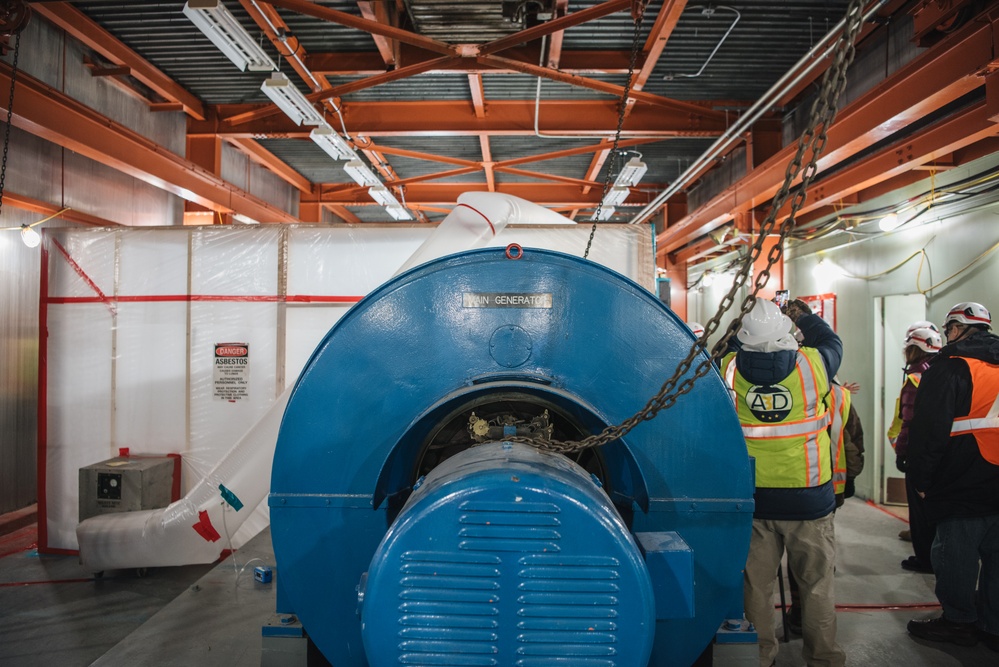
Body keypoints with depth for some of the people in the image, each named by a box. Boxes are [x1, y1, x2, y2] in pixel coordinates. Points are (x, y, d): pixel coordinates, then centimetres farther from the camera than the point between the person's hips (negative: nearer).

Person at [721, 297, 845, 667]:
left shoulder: (729, 369, -11)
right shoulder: (811, 364, -11)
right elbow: (832, 342, 12)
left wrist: (741, 323, 19)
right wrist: (806, 317, 28)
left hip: (753, 499, 1)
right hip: (809, 498, -1)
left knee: (756, 581, 13)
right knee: (816, 580, 15)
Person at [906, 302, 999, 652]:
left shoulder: (950, 367, -14)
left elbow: (930, 430, -17)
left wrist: (921, 479, -8)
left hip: (961, 489, -7)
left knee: (956, 557, 6)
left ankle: (959, 621, 18)